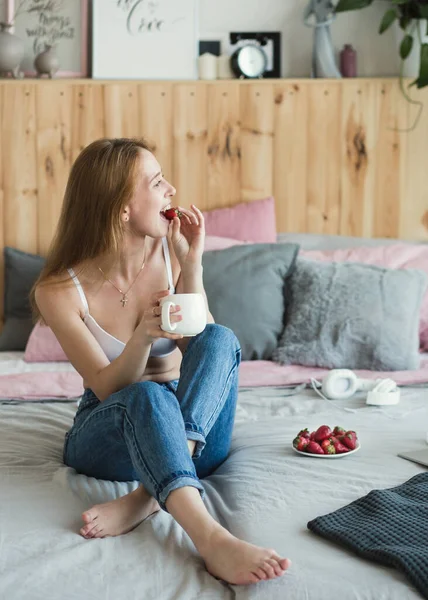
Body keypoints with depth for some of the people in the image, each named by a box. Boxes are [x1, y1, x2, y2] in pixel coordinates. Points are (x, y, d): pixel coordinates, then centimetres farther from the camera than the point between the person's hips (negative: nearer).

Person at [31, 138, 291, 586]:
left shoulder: (171, 252, -5)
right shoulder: (60, 290, -13)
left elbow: (200, 349, -8)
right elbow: (109, 389, -16)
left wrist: (191, 265, -19)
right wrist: (143, 337, -37)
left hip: (192, 432, 3)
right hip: (108, 431, -2)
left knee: (220, 339, -27)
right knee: (148, 395, -38)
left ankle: (145, 499, -39)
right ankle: (212, 539, -58)